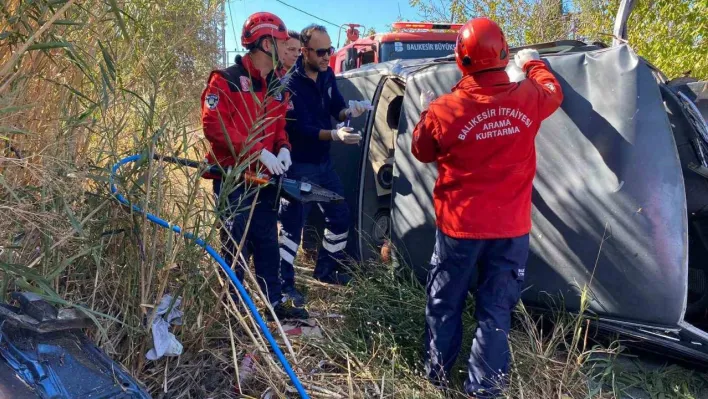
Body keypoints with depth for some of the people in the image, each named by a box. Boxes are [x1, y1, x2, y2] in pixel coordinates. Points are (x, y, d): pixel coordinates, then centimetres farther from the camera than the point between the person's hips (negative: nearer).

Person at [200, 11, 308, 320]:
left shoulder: (277, 87, 14)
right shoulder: (226, 80, -9)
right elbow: (213, 125, -18)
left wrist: (283, 149, -3)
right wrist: (258, 151, -21)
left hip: (265, 177, 7)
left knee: (268, 241, 12)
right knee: (236, 245, 0)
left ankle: (275, 303, 23)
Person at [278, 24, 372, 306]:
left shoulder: (327, 74, 3)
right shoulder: (290, 83, -19)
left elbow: (336, 108, 7)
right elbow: (301, 128, -25)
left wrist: (349, 111, -17)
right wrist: (334, 134, -40)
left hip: (324, 162, 8)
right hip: (299, 166, -8)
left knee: (340, 216, 14)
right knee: (293, 223, -4)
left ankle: (326, 269, 31)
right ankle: (284, 283, 7)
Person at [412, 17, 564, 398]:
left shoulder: (444, 109, -15)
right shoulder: (529, 98, -7)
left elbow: (422, 152, 4)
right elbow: (554, 91, 19)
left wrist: (426, 113, 19)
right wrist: (533, 63, 37)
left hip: (459, 225, -1)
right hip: (511, 228, 2)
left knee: (444, 302, 17)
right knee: (496, 308, 12)